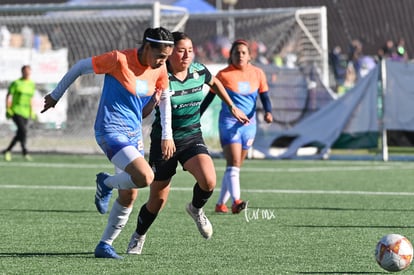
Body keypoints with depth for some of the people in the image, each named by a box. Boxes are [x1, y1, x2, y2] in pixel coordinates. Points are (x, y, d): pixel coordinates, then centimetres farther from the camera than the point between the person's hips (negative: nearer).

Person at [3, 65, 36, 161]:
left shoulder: (32, 84, 12)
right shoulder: (16, 83, -6)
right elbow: (8, 96, -3)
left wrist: (32, 112, 16)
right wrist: (7, 109, -10)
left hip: (26, 113, 6)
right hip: (16, 111, -6)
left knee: (20, 134, 7)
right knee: (23, 130, -20)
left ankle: (7, 151, 23)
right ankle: (24, 151, -11)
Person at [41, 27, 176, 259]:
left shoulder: (160, 69, 0)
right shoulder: (119, 60, -19)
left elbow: (164, 97, 16)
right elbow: (81, 67, -7)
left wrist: (167, 135, 10)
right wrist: (56, 95, 4)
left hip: (134, 133, 7)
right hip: (111, 132, -7)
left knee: (129, 196, 7)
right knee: (145, 177, -25)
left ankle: (105, 245, 20)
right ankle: (107, 183, 5)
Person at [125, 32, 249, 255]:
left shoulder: (199, 71, -5)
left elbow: (214, 83, 19)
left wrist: (232, 107, 25)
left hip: (193, 137, 3)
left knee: (208, 181, -25)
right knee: (158, 200, 5)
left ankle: (196, 209, 10)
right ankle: (138, 237, 34)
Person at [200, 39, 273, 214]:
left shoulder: (257, 74, 4)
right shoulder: (224, 75, -5)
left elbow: (264, 96, 4)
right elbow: (209, 98, 1)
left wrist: (268, 112, -16)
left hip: (249, 124, 5)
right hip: (229, 123, -5)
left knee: (235, 166, 12)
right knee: (233, 165, -19)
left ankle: (221, 204, 22)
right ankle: (236, 201, -32)